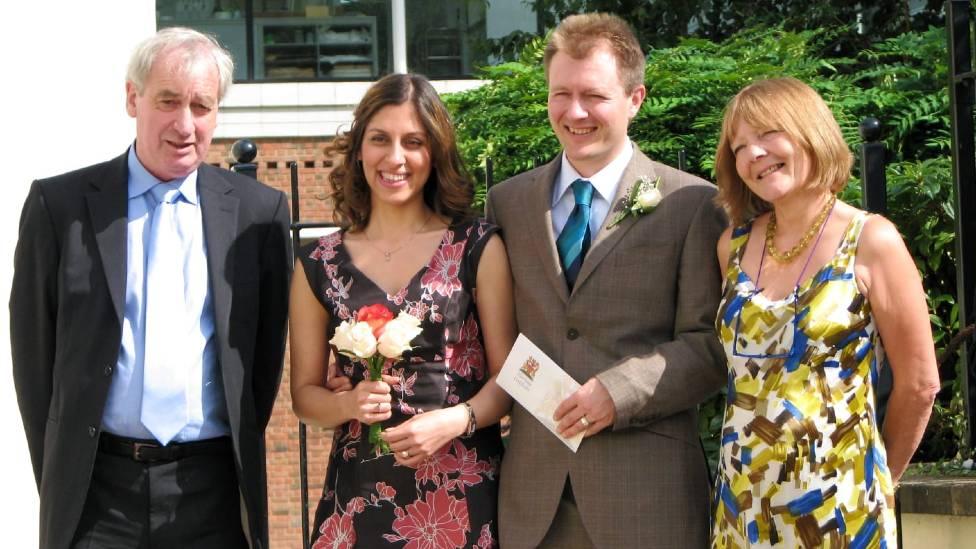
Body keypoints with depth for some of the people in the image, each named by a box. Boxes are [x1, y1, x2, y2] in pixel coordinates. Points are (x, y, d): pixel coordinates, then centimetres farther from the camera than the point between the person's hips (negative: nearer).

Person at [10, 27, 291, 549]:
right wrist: (57, 477, 4)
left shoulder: (258, 211, 4)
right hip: (97, 491, -1)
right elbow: (35, 355, 4)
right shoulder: (60, 205, 1)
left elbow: (266, 352, 9)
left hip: (212, 491, 1)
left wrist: (241, 459, 7)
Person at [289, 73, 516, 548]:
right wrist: (348, 403, -11)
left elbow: (509, 375, 0)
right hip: (358, 493, 1)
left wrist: (454, 421, -17)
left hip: (463, 492, -1)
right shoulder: (319, 266, 5)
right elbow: (304, 392, 10)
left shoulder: (478, 249, 1)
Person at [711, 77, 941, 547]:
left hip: (837, 506, -4)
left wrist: (876, 482, 9)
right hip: (743, 501, 4)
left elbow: (918, 384, -1)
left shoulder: (871, 241, -8)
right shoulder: (733, 247, 4)